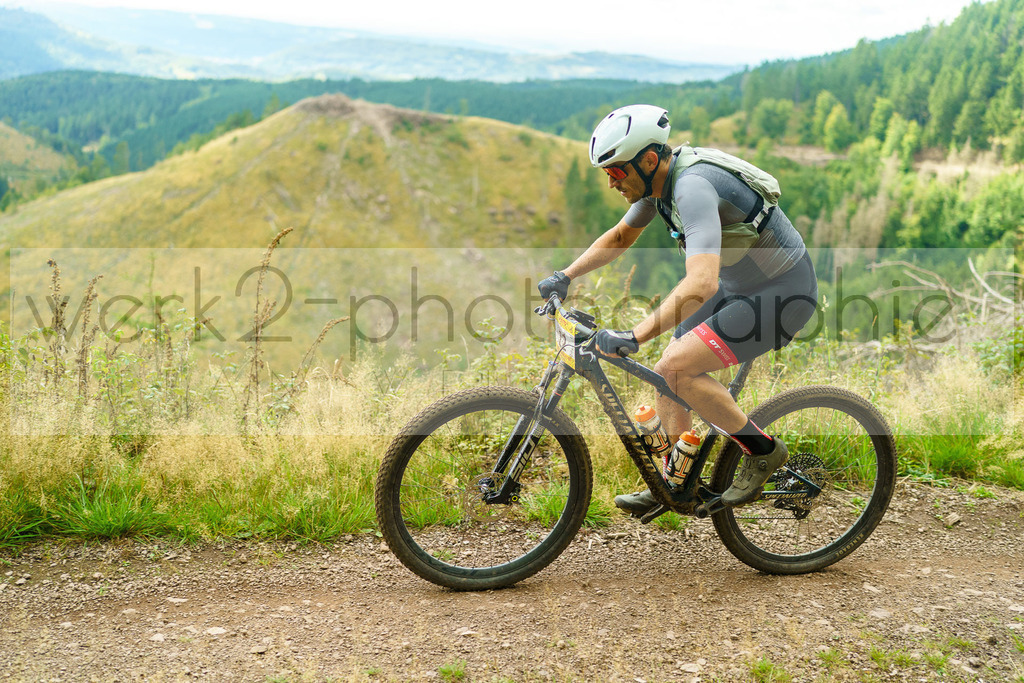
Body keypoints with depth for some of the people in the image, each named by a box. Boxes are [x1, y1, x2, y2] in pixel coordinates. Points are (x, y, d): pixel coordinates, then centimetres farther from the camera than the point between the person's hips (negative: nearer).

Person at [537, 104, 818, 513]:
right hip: (738, 288, 9)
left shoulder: (694, 186, -30)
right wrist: (564, 276, 7)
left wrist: (633, 337, -46)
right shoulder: (660, 178, -1)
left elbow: (702, 283, -43)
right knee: (667, 372, 7)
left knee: (677, 368, -20)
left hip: (783, 295, -9)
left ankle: (762, 452, -2)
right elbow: (620, 237, 15)